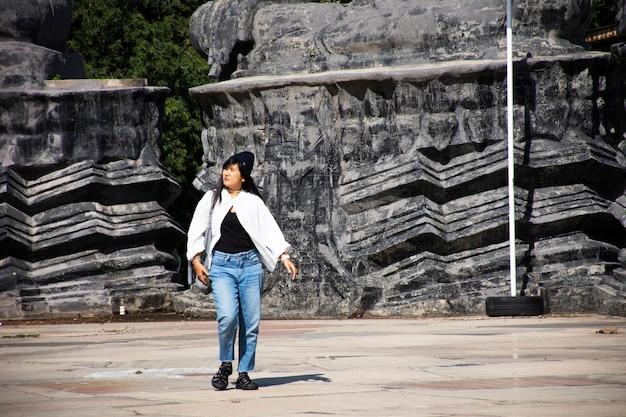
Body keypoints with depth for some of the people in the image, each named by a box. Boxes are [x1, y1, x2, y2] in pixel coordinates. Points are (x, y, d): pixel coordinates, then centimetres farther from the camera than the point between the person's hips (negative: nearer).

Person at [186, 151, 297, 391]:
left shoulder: (254, 202, 7)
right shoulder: (211, 199, 8)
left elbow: (270, 230, 3)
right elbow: (197, 231, 8)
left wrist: (284, 257, -8)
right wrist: (196, 260, -4)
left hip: (250, 264, 1)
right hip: (222, 265, -1)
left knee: (251, 322, -1)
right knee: (228, 316, -20)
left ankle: (244, 374, 9)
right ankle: (226, 364, 3)